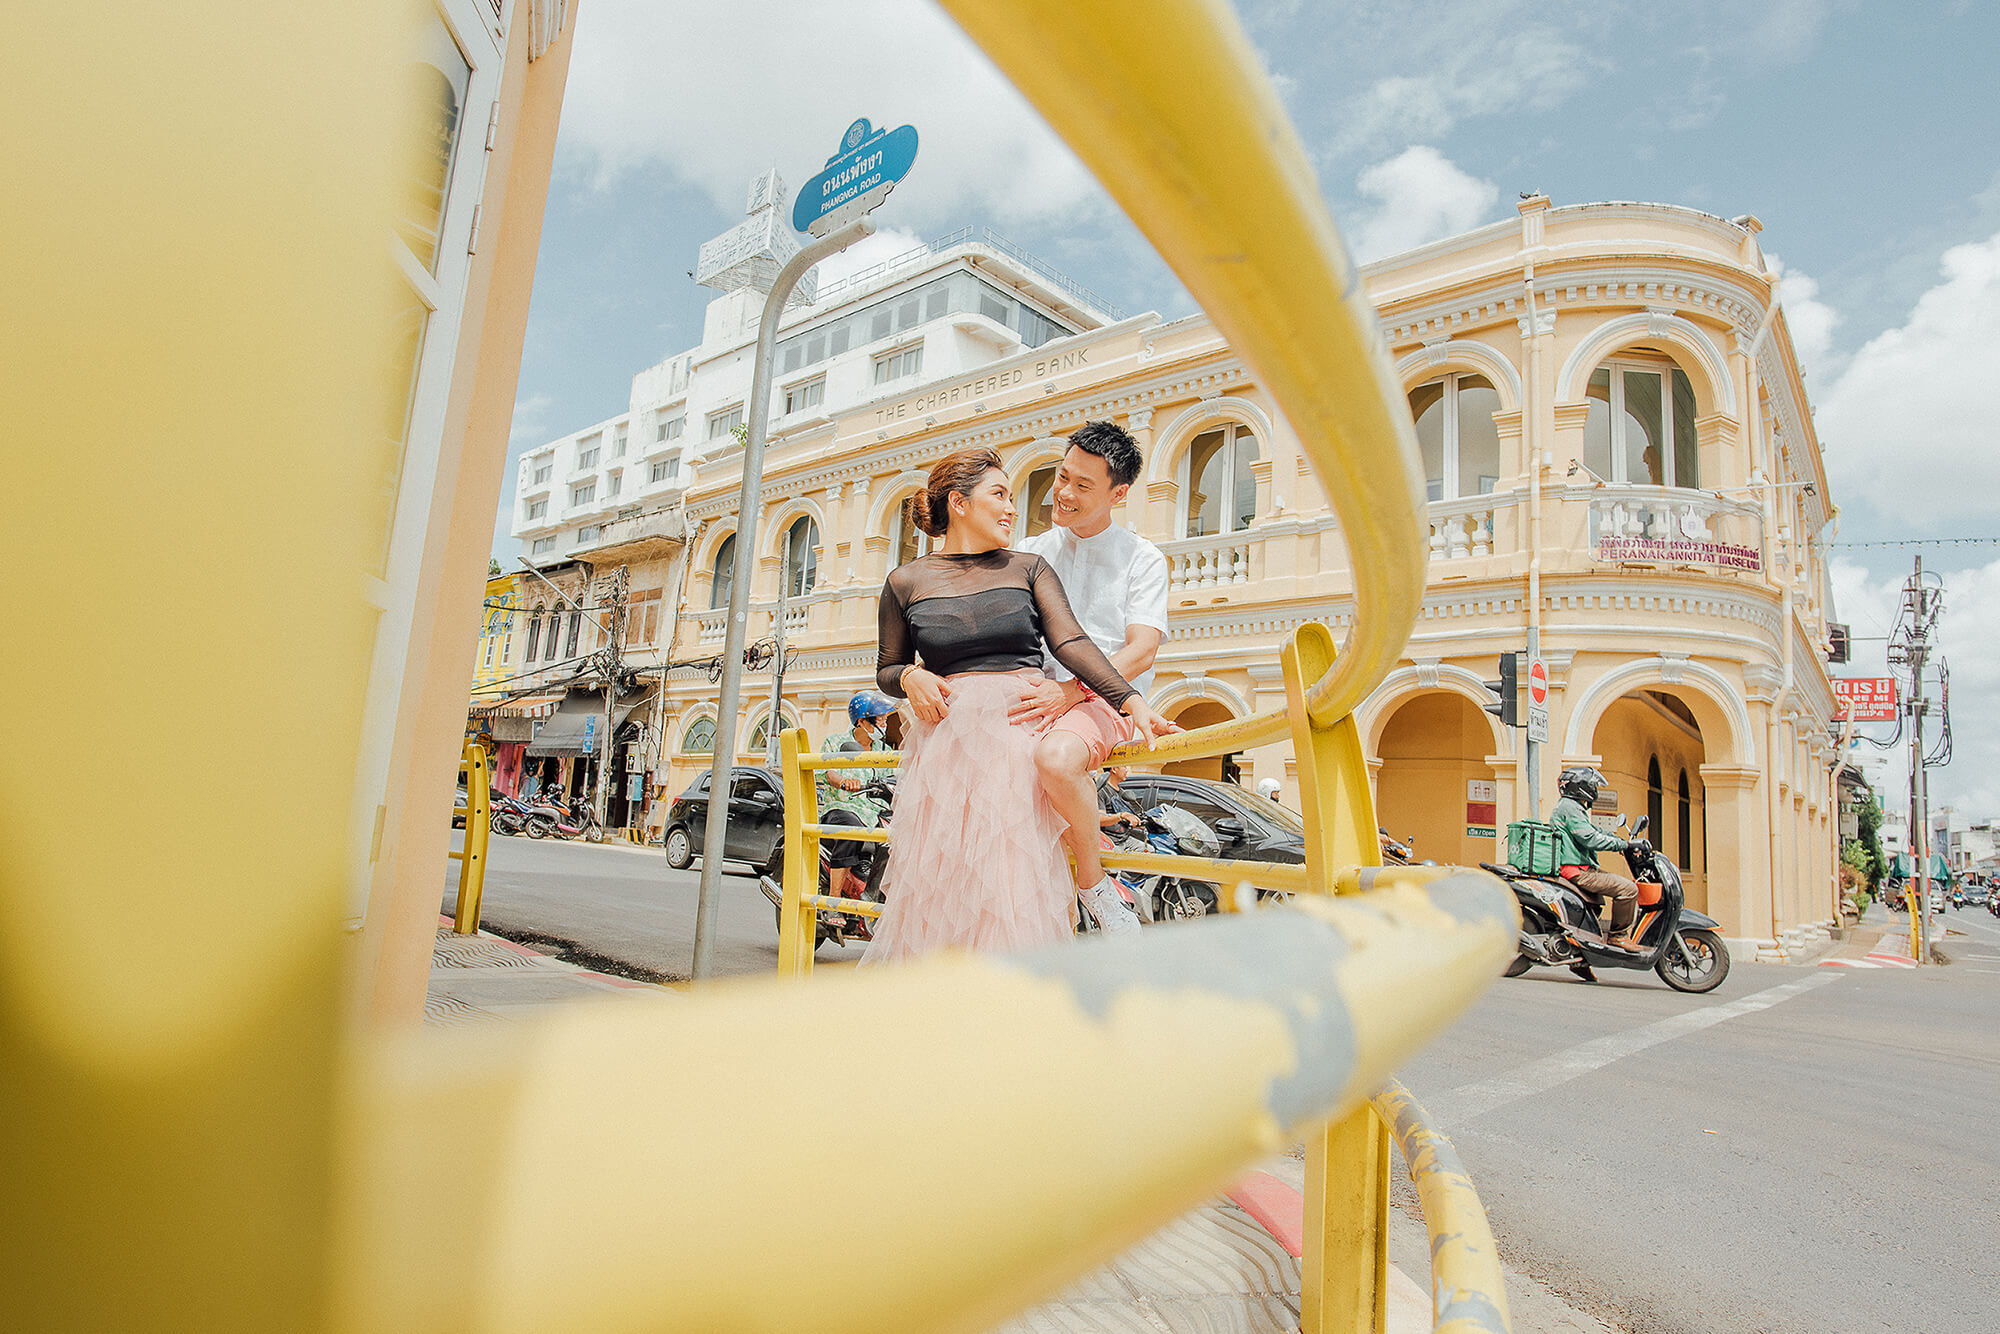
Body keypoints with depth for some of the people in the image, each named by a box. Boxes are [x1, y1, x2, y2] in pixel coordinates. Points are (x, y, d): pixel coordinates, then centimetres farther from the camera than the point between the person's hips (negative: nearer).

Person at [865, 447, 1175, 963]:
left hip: (1026, 735, 0)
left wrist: (1130, 700, -15)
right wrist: (910, 677, -5)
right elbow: (887, 669, 18)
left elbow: (1071, 642, -1)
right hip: (948, 742, 0)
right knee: (944, 890, -4)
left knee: (1020, 888, -7)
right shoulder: (906, 582, 10)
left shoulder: (1028, 568, 11)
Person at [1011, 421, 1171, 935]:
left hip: (1105, 700, -4)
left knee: (1055, 760, -38)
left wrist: (1070, 691, -21)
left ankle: (1092, 881, -9)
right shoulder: (1030, 554, 18)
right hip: (1035, 696, 5)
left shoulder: (1142, 558, 8)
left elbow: (1142, 650, -6)